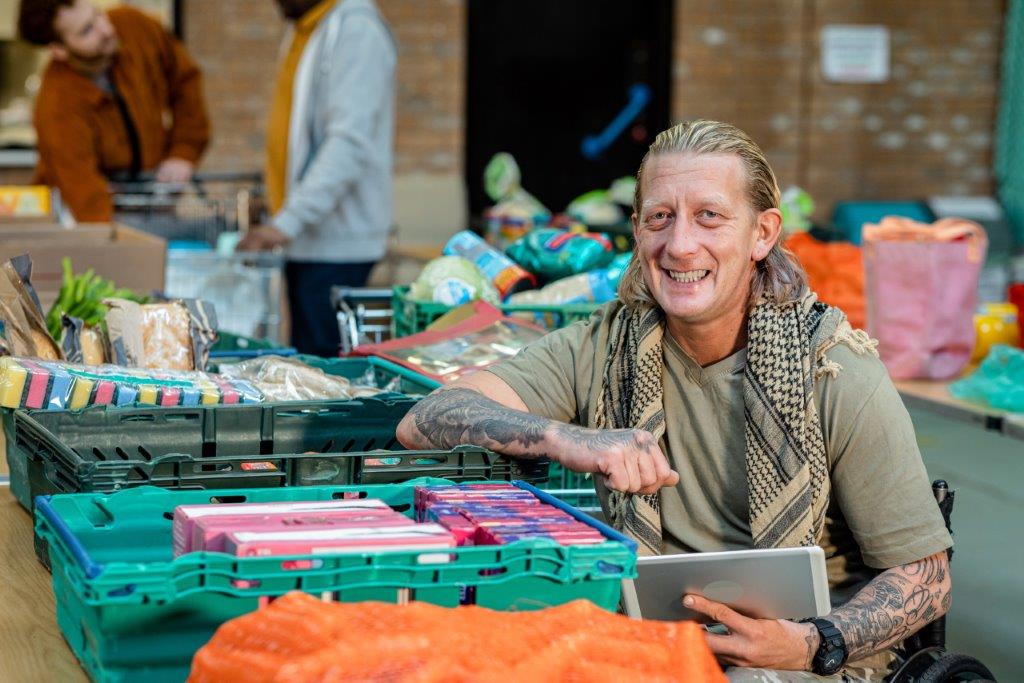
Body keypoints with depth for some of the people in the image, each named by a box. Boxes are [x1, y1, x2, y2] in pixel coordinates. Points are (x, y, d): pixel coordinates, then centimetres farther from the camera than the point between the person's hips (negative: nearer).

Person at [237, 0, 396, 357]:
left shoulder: (356, 31, -13)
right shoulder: (304, 30, 17)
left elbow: (350, 141, -22)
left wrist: (288, 222, -27)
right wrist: (284, 220, 16)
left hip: (336, 243, -9)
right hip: (306, 238, 9)